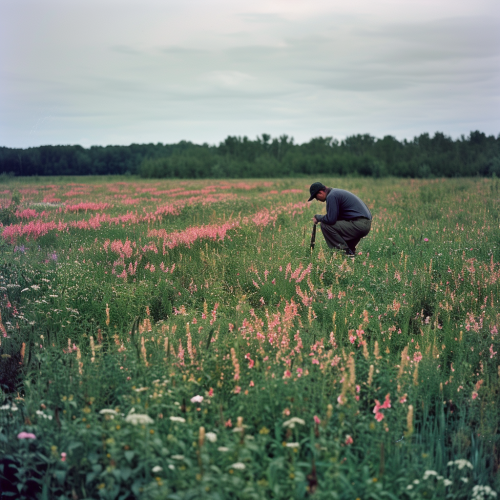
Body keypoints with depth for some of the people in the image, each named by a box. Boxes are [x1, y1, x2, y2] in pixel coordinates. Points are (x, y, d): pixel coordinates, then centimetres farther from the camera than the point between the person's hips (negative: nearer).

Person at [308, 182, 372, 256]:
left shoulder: (331, 196, -11)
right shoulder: (336, 192, 20)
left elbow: (331, 219, -16)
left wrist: (318, 218, 0)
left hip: (359, 224, -10)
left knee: (325, 225, -11)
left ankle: (346, 251, -8)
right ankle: (351, 250, 17)